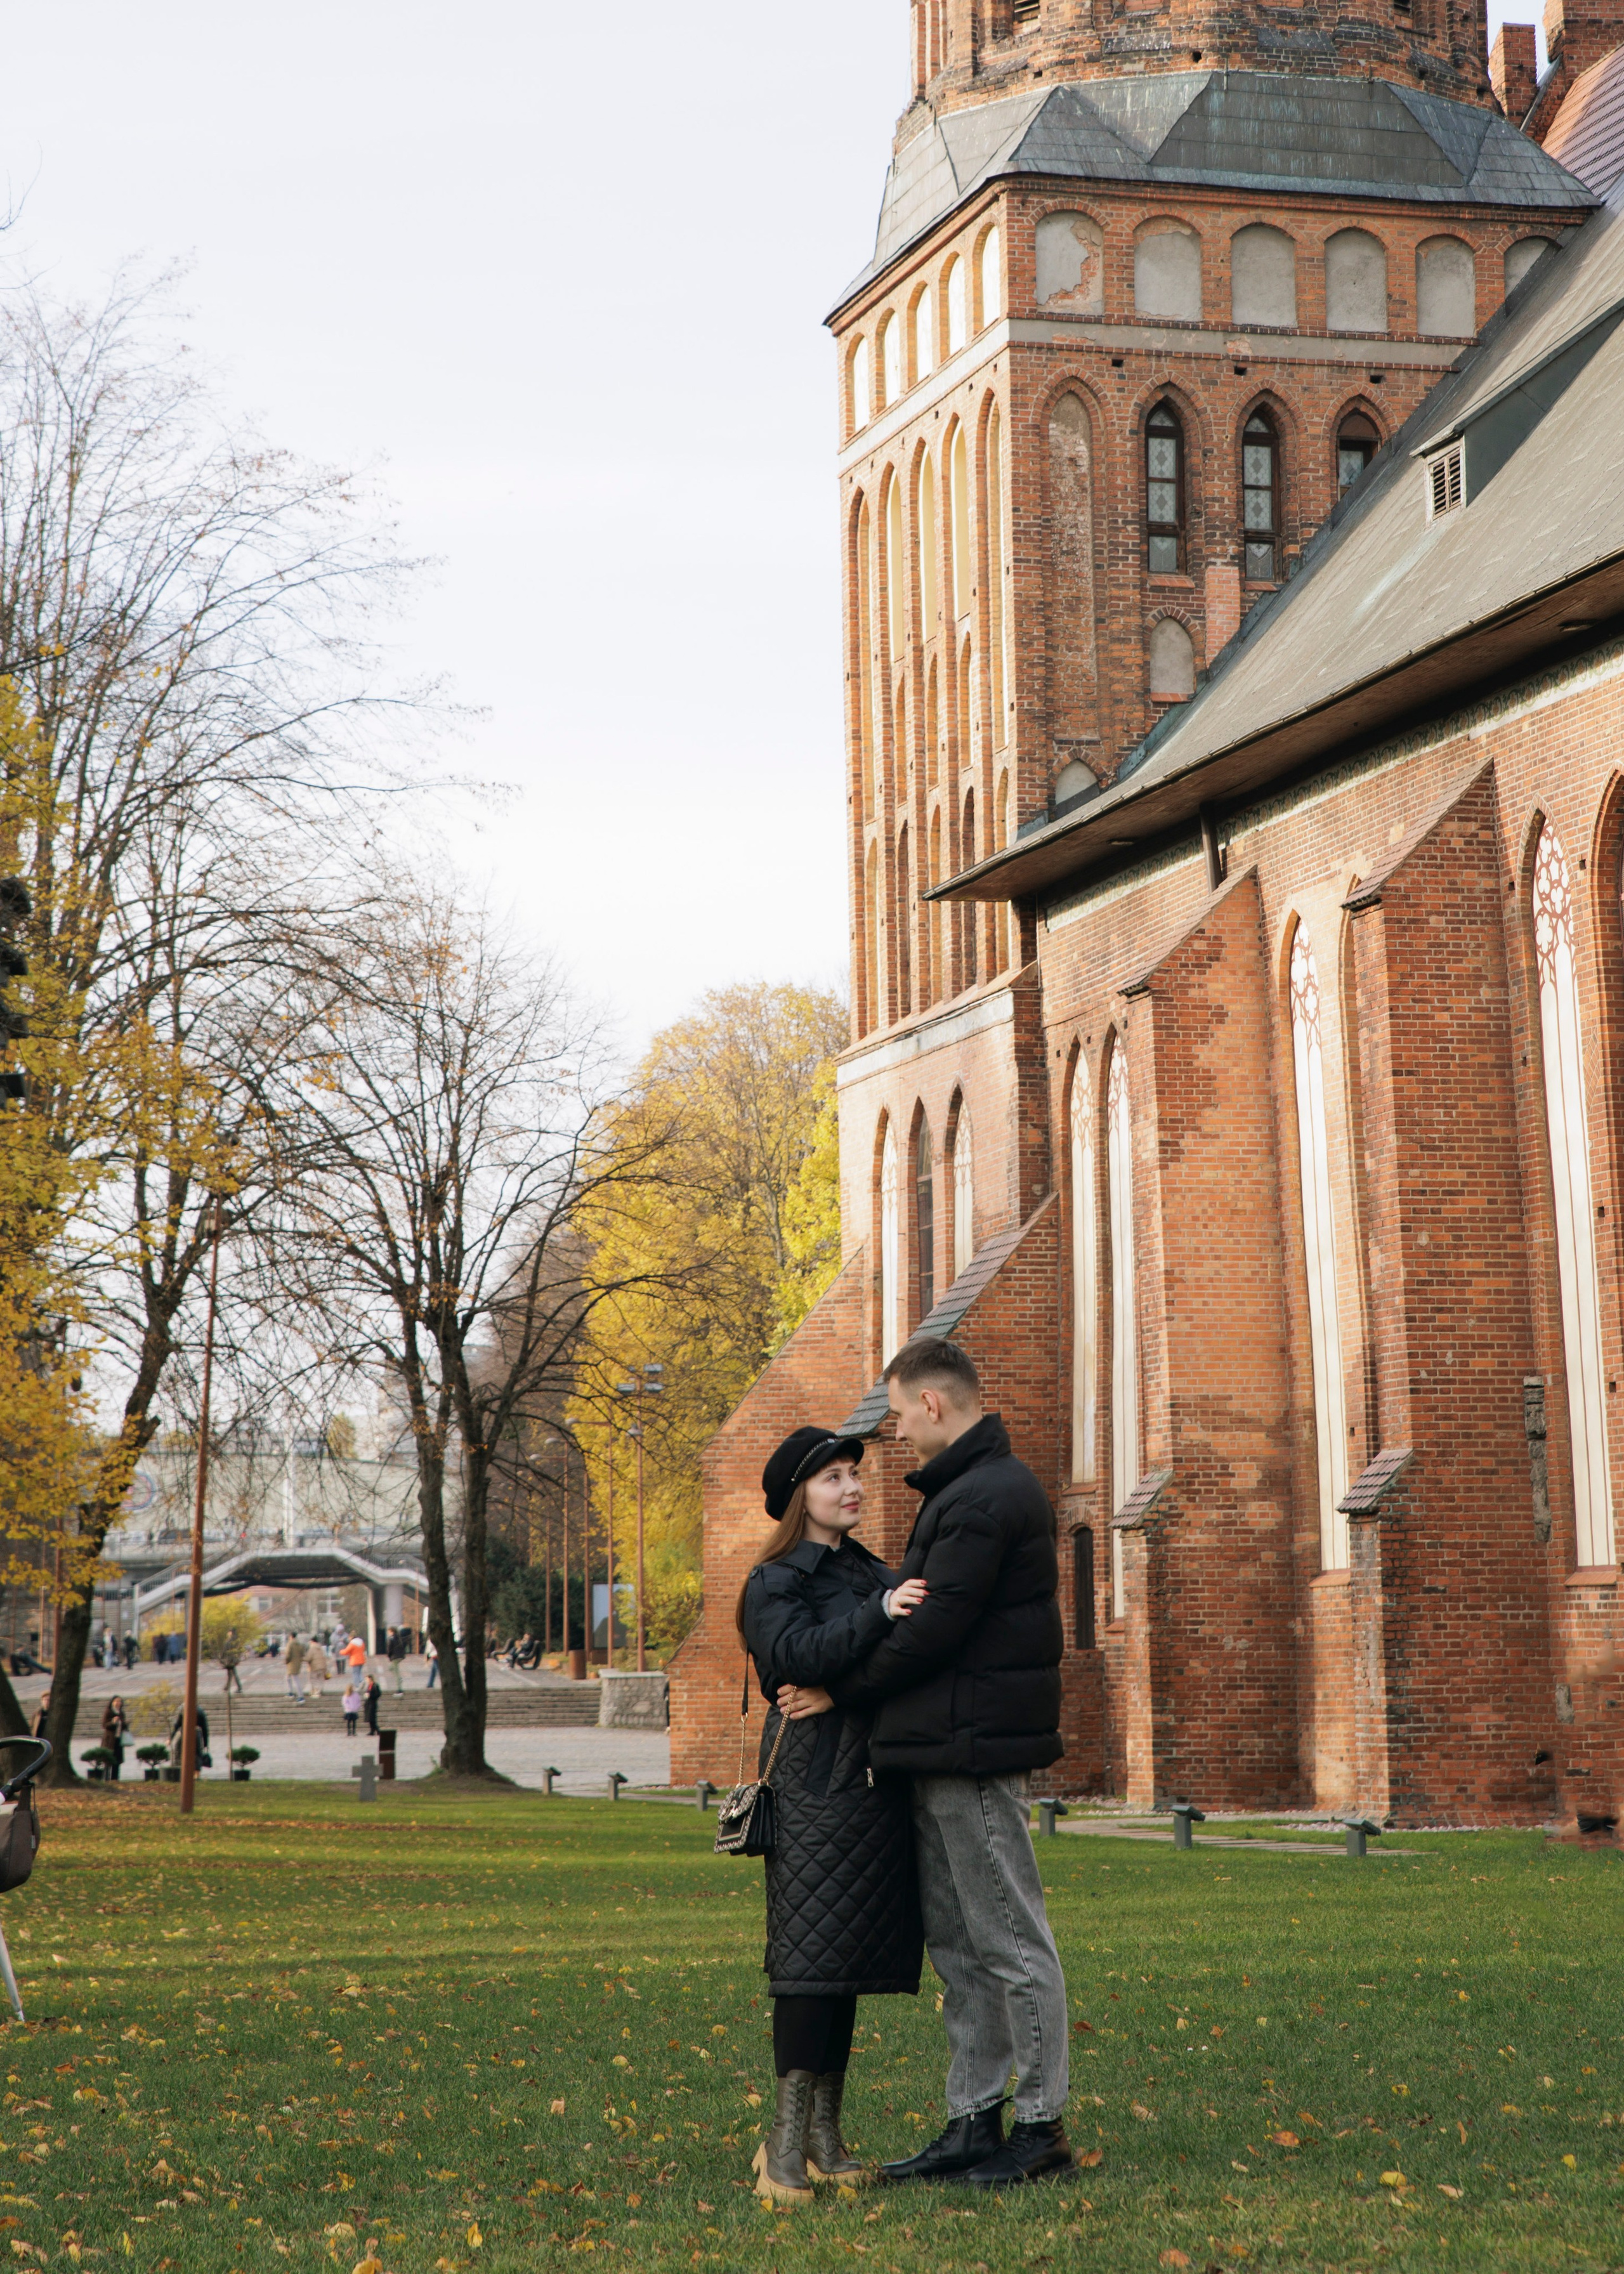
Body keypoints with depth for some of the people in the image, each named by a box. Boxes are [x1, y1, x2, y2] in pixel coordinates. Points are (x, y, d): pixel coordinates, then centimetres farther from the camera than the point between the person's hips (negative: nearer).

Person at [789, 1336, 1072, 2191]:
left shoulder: (985, 1500, -16)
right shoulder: (977, 1489, 18)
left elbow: (933, 1630, -19)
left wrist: (841, 1692, -9)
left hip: (974, 1749, -11)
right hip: (945, 1748, 11)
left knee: (1010, 1941, -2)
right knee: (956, 1944, 13)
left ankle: (1043, 2122, 5)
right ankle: (973, 2121, 19)